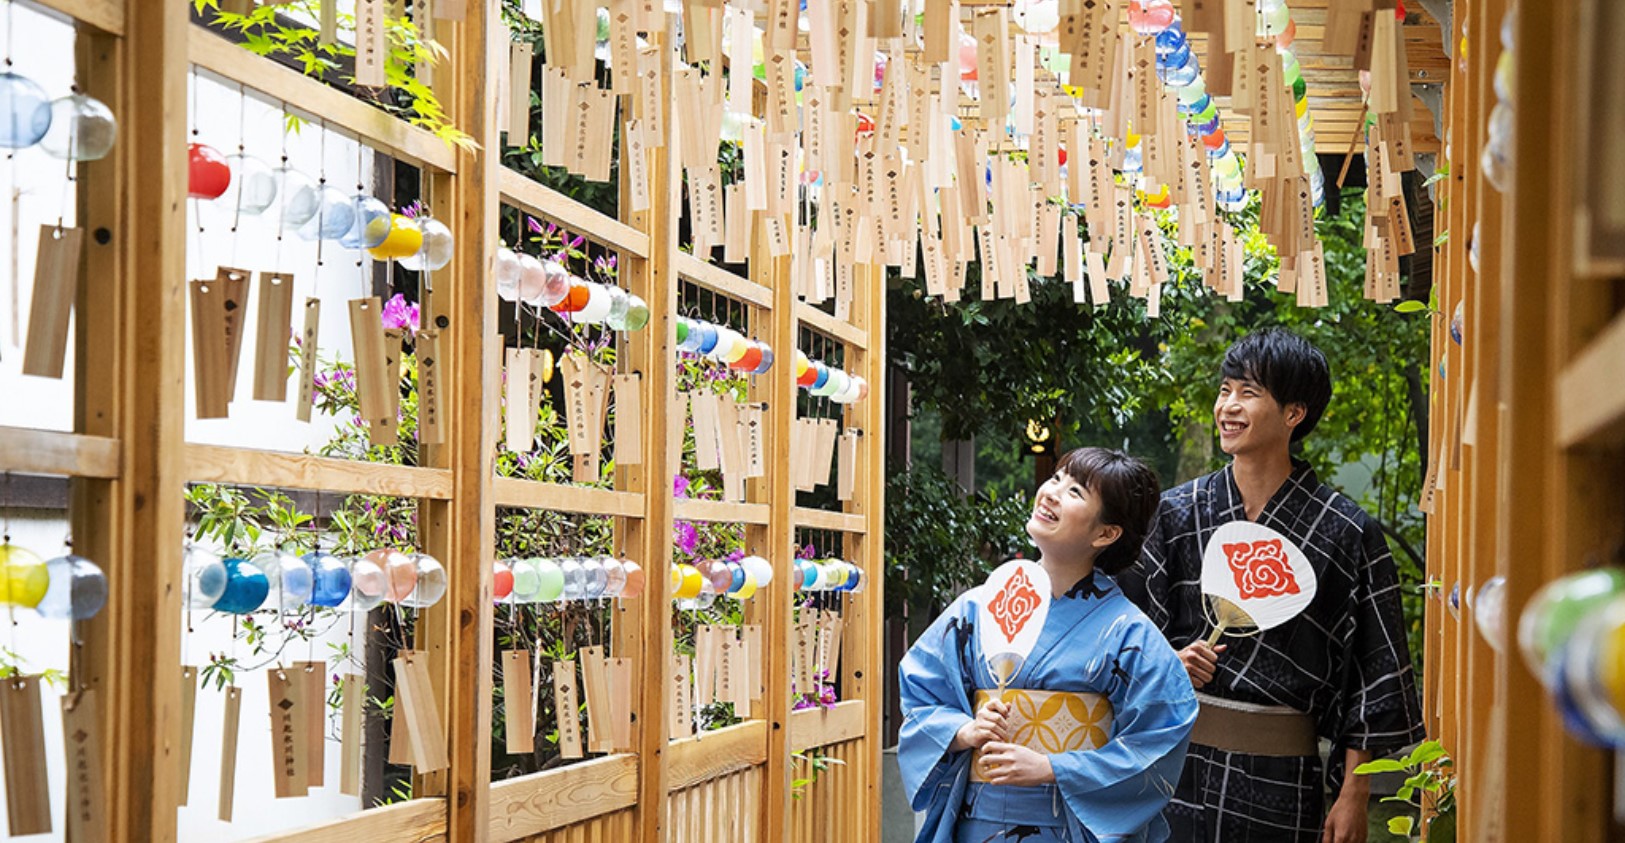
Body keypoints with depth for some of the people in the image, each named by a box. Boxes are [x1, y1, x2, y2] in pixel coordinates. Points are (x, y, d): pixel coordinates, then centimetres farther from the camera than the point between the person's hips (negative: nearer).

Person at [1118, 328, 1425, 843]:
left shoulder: (1345, 534, -2)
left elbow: (1370, 676, -1)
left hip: (1280, 780, -2)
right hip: (1176, 760, 2)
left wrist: (1354, 797, -5)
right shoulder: (1176, 514, 6)